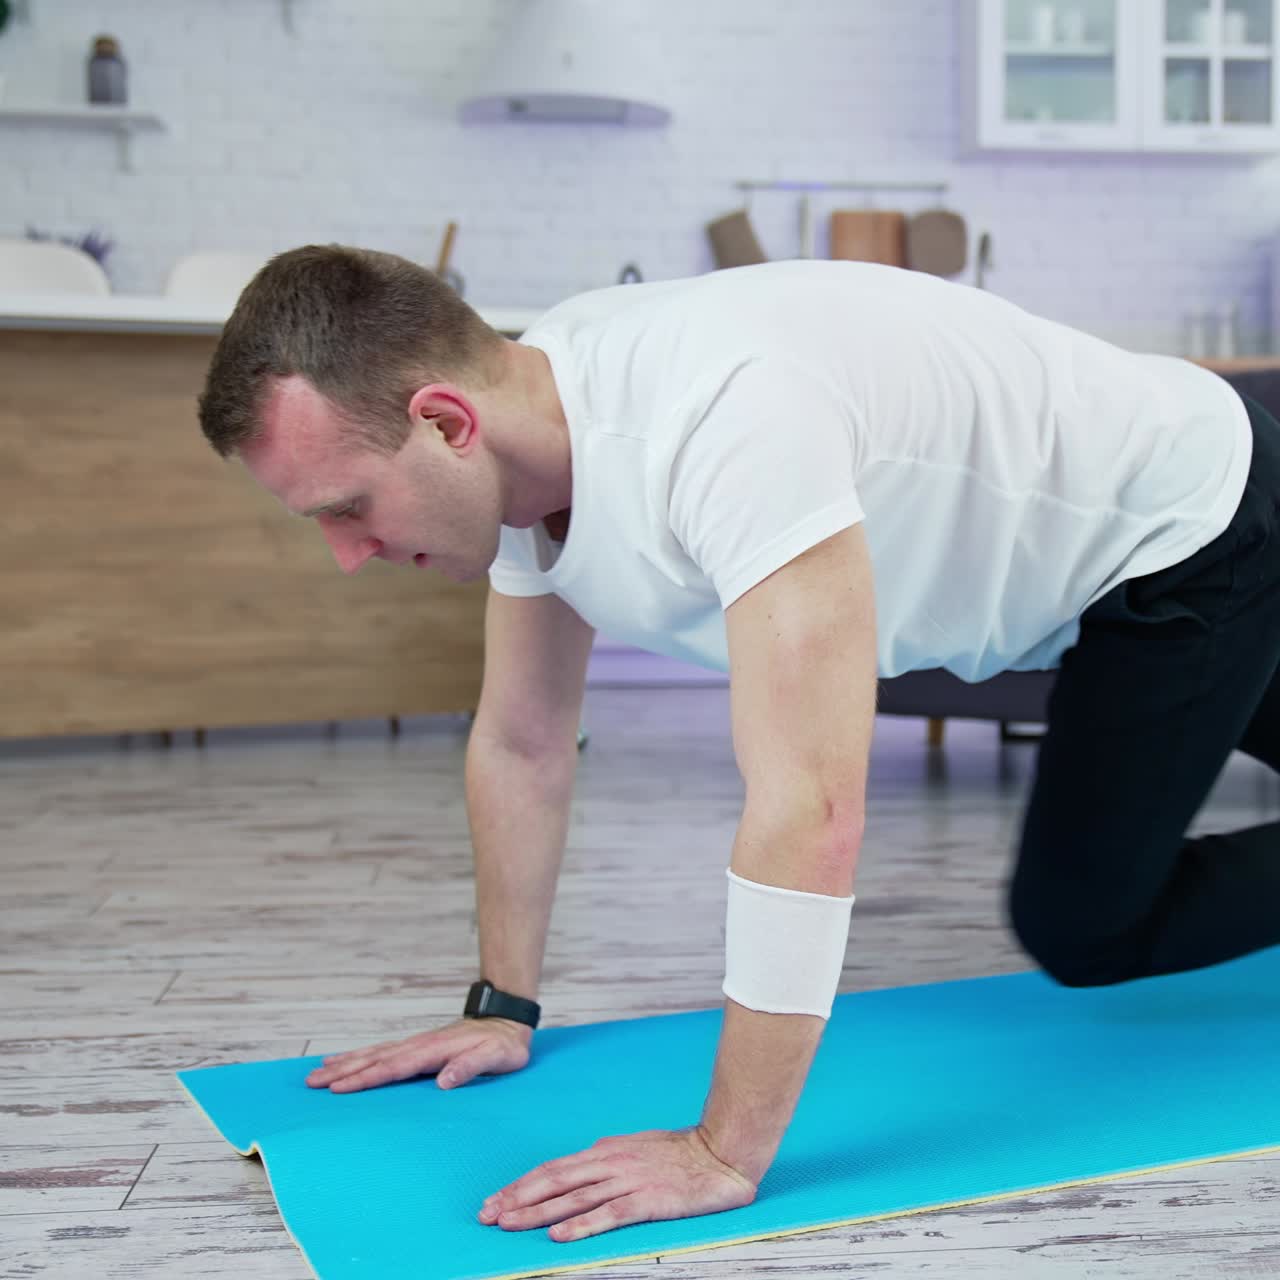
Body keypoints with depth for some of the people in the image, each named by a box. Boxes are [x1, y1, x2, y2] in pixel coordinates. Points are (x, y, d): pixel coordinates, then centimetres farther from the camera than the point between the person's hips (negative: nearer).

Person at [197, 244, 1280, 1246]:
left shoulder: (721, 422, -44)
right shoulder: (521, 438, -15)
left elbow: (808, 809, -47)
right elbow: (522, 748, -4)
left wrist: (724, 1155, -41)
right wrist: (503, 1009, -1)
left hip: (1192, 519, -7)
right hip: (1085, 522, 8)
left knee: (1085, 922, 1)